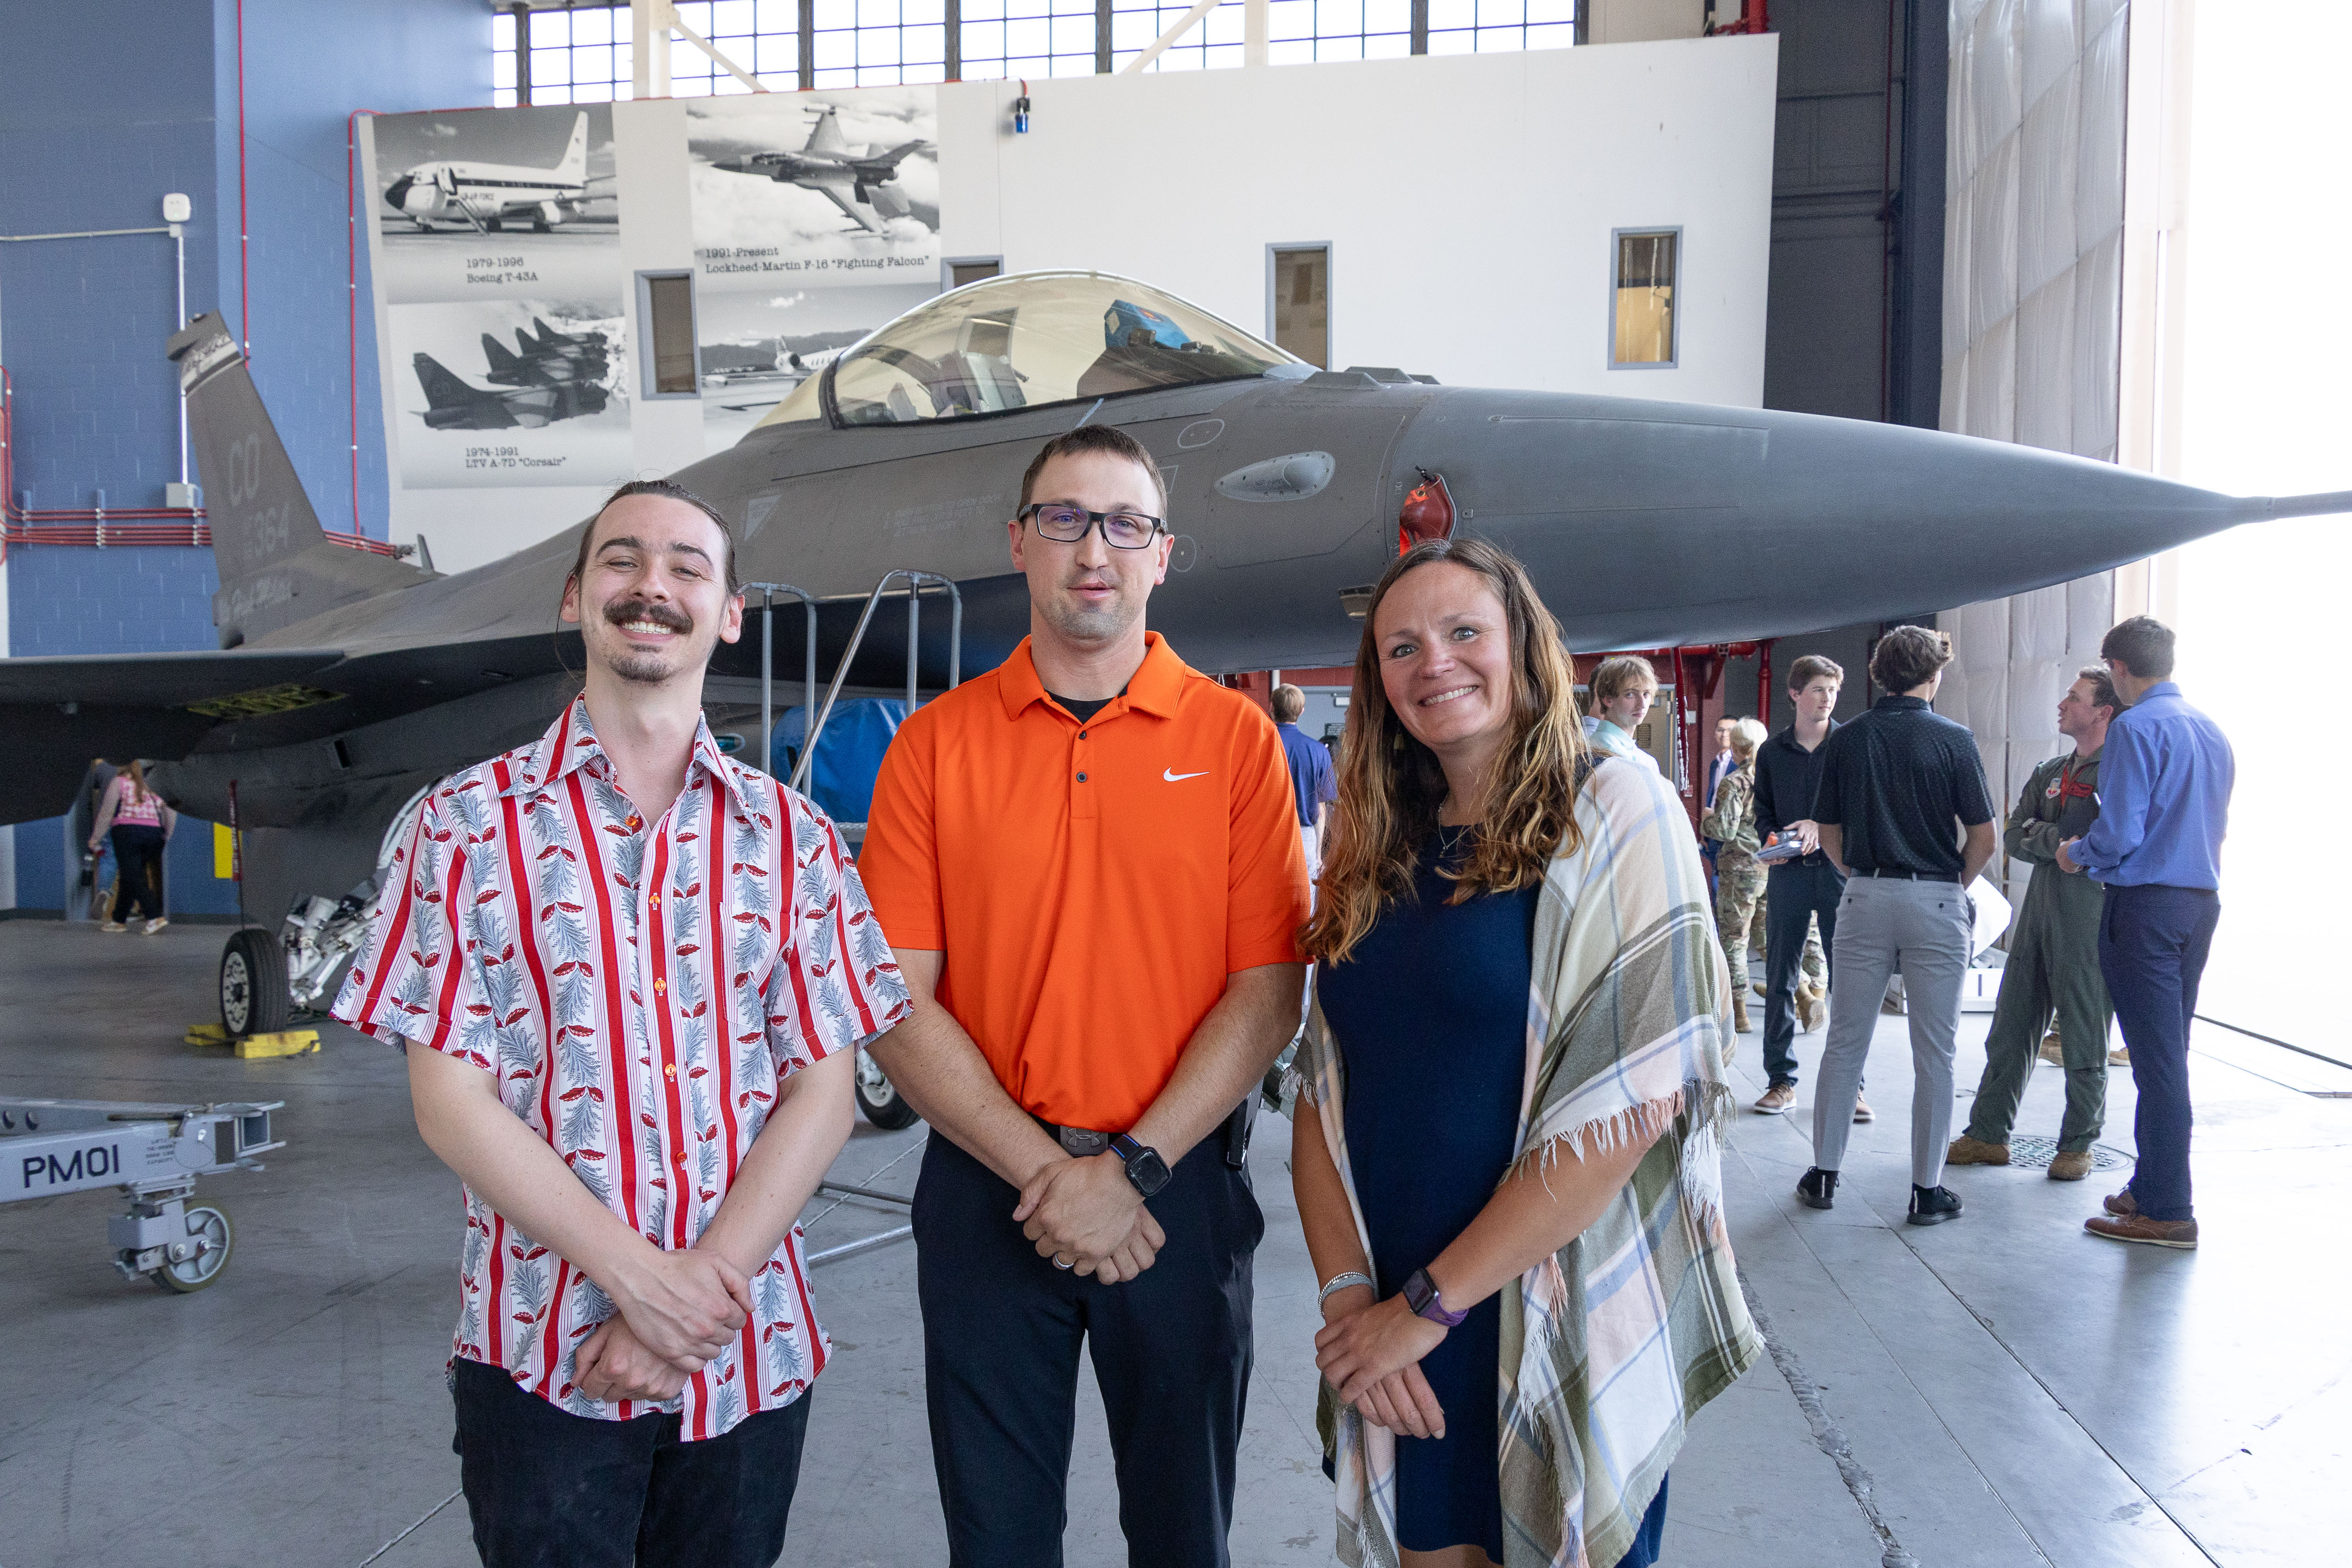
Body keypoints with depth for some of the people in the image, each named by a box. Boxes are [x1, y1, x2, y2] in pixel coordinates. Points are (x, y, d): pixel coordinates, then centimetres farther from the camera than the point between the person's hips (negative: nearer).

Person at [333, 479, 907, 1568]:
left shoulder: (791, 837, 3)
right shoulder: (472, 822, -1)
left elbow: (821, 1096, -1)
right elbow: (450, 1101, -6)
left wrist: (703, 1286, -13)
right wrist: (636, 1275, -14)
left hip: (749, 1358, 2)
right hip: (539, 1360, -1)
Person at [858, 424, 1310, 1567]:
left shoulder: (1233, 735, -2)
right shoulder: (934, 744, -1)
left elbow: (1268, 994, -6)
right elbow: (896, 1002, -5)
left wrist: (1132, 1170, -14)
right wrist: (1041, 1171, -13)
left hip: (1182, 1186, 0)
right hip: (987, 1189, 1)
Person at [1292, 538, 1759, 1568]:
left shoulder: (1617, 813, -10)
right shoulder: (1377, 855, 6)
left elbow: (1635, 1096, -18)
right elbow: (1324, 1089, 5)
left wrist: (1429, 1302, -16)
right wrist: (1348, 1291, -11)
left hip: (1565, 1339, -4)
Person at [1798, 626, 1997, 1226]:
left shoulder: (1845, 740, 3)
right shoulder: (1953, 740, -6)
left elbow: (1828, 834, 7)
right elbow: (1983, 839, -5)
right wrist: (1955, 885, 10)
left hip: (1865, 899, 2)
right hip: (1936, 902, -2)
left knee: (1844, 1043, 10)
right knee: (1934, 1053, 6)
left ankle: (1824, 1173, 15)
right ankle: (1927, 1189, 10)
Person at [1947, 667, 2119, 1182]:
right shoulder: (2049, 773, 17)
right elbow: (2014, 837, 7)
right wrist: (2060, 842, -10)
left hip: (2090, 921, -7)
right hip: (2037, 912, 7)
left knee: (2084, 1039, 2)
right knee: (2011, 1028, 9)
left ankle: (2079, 1143, 15)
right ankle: (1988, 1134, 17)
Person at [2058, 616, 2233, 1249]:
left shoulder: (2137, 728, -13)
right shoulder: (2213, 731, 12)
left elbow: (2119, 834, -19)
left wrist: (2076, 853, 1)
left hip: (2146, 907, -8)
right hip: (2201, 902, 8)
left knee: (2157, 1058, -4)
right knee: (2169, 1052, 15)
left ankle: (2167, 1213, 1)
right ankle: (2154, 1187, 23)